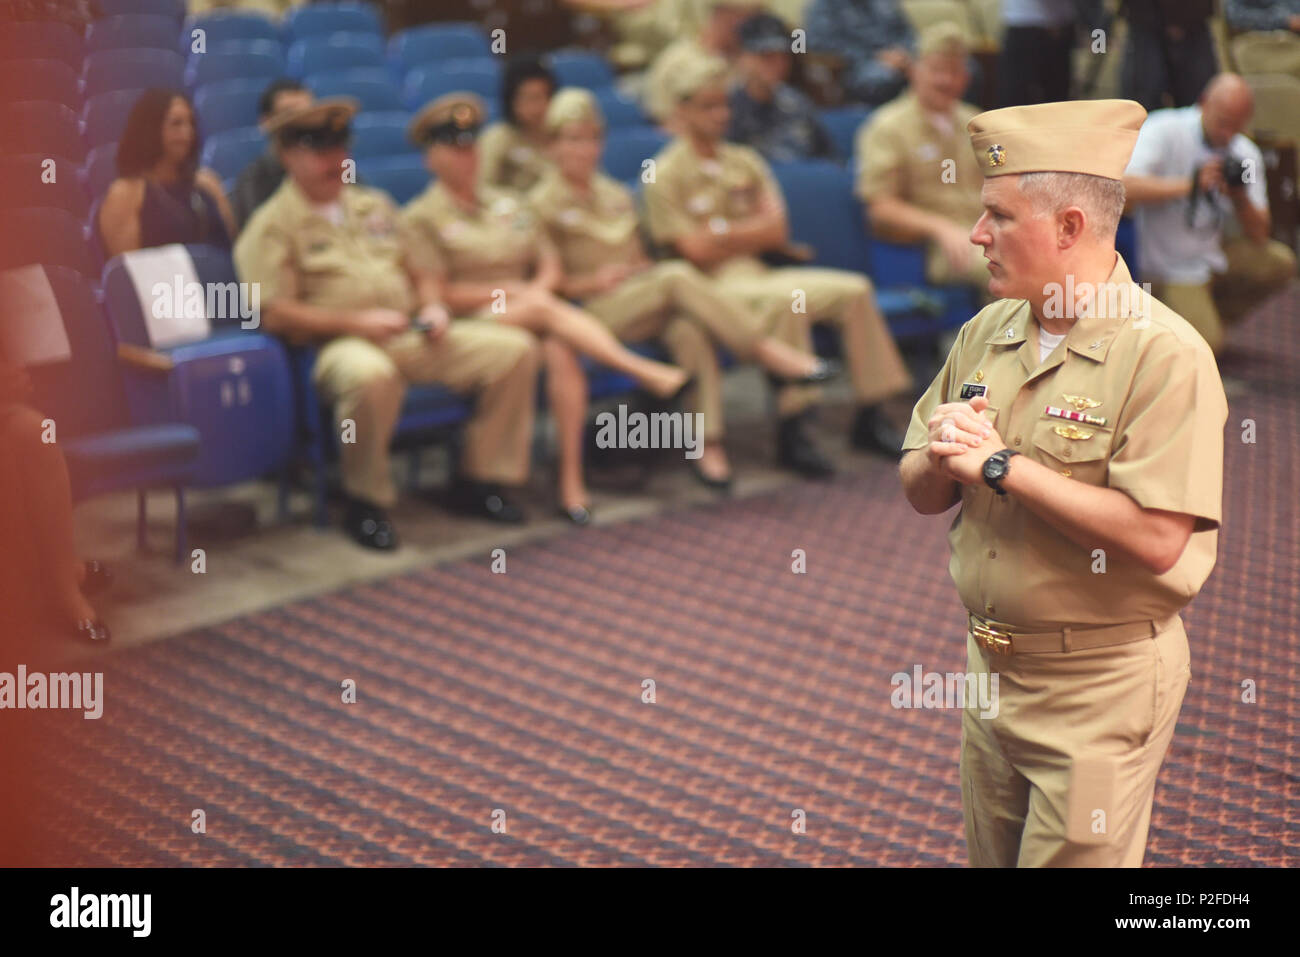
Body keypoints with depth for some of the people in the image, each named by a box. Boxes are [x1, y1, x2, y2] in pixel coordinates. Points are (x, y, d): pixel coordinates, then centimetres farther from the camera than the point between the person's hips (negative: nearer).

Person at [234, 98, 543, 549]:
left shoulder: (374, 206, 23)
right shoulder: (272, 226, 1)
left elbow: (417, 273, 28)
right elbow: (273, 313, -10)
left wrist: (432, 307, 5)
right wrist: (356, 321, -17)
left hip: (412, 338, 7)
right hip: (339, 344, -7)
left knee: (515, 348, -8)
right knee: (371, 375, -44)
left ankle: (479, 478, 1)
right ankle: (366, 500, -21)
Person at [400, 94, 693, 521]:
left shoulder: (510, 204, 22)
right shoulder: (421, 218, 5)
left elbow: (550, 264, 16)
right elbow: (438, 294, -4)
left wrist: (538, 288, -8)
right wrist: (510, 292, -9)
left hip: (532, 309, 4)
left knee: (561, 351, -32)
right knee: (545, 309, -34)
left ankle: (572, 477, -35)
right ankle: (644, 372, -43)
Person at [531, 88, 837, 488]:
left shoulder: (617, 195, 24)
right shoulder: (543, 205, 6)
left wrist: (646, 272, 4)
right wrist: (592, 282, -11)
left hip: (645, 297, 5)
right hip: (598, 311, -5)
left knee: (689, 329, -32)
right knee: (678, 276, -33)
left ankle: (708, 444, -37)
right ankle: (766, 350, -32)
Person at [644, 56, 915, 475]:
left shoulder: (745, 162, 18)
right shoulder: (666, 175, -2)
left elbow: (776, 228, 6)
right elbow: (695, 250, -11)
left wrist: (721, 233, -5)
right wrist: (751, 232, 0)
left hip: (762, 272, 7)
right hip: (714, 286, -7)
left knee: (854, 289, -9)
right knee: (786, 299, -35)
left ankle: (870, 418, -2)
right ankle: (792, 432, -31)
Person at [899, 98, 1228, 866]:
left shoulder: (1165, 354, -17)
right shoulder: (985, 335, 6)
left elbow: (1155, 538, -26)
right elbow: (921, 494, 12)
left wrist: (1002, 465, -21)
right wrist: (943, 457, -13)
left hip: (1099, 687, -7)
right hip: (990, 667, 7)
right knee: (993, 854, 18)